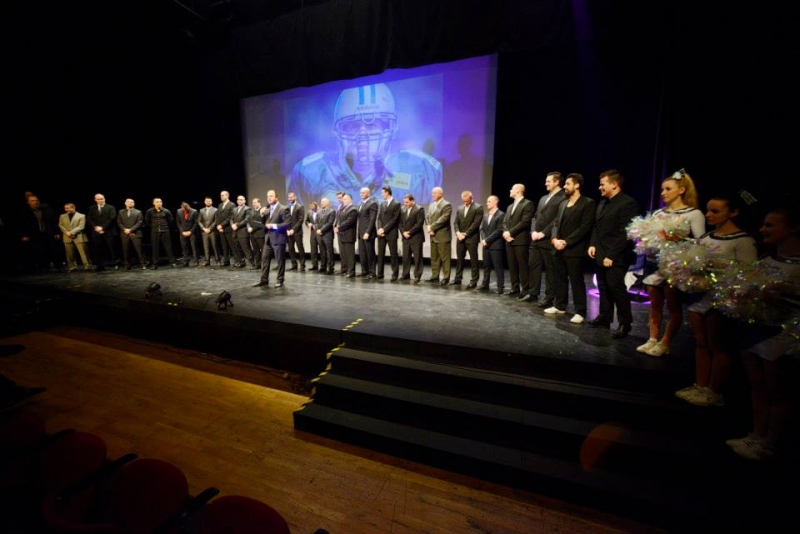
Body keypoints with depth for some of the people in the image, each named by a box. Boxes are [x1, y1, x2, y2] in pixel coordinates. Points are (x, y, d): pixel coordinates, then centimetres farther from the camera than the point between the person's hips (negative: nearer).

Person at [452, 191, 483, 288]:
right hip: (460, 238, 6)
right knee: (459, 259, 10)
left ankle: (474, 281, 5)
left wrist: (465, 234, -15)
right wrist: (458, 232, -9)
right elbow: (456, 223, 10)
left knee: (473, 260, 0)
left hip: (471, 238, -6)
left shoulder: (478, 208, -4)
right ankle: (458, 278, 20)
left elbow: (476, 223, -12)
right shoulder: (459, 209, 15)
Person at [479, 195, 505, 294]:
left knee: (498, 267, -2)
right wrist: (483, 239, -4)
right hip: (486, 245, 7)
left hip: (496, 245, -6)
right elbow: (482, 229, 14)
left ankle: (500, 287, 4)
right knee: (486, 266, 11)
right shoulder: (486, 215, 17)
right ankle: (485, 284, 20)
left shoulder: (501, 215, -6)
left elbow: (499, 230, -14)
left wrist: (487, 240, -15)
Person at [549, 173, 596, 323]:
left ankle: (580, 311, 6)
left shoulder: (588, 203, -4)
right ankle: (560, 305, 25)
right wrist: (555, 239, -6)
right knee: (559, 279, 12)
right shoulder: (563, 203, 17)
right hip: (558, 248, 7)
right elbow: (556, 223, 13)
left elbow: (585, 227, -12)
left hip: (574, 249, -7)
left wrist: (566, 242, -17)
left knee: (576, 281, -2)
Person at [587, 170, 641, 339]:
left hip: (615, 258, -8)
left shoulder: (628, 203, -12)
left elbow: (625, 234, -17)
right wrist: (592, 244, 7)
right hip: (601, 255, 8)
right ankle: (604, 317, 24)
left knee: (616, 288, -3)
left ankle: (625, 323, 11)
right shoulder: (602, 202, 15)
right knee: (604, 288, 13)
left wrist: (611, 255, -19)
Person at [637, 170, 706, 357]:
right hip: (654, 263, 5)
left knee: (673, 305, 6)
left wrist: (680, 240, -25)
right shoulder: (657, 213, 9)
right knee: (655, 303, 11)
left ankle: (664, 343, 16)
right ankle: (652, 339, 20)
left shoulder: (694, 214, -4)